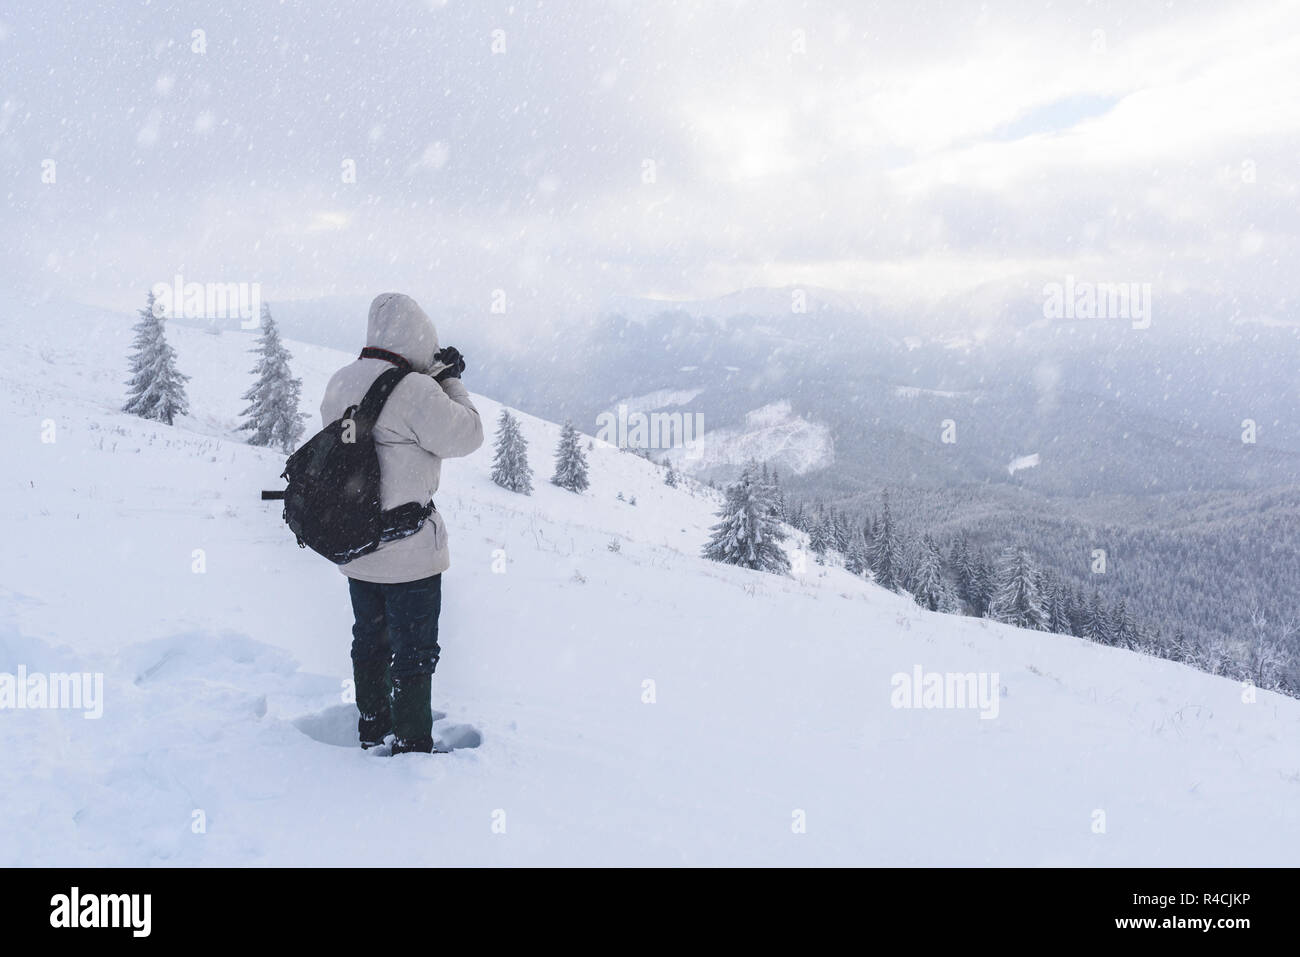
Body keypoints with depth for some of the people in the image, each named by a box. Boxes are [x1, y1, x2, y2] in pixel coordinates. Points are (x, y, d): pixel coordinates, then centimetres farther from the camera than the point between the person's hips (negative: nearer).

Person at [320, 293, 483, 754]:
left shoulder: (339, 383, 2)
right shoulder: (413, 392, -23)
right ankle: (411, 746, 15)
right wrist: (451, 381, -1)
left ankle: (372, 729, 40)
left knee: (370, 638, 23)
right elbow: (466, 435, -14)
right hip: (407, 550, -8)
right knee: (414, 649, 6)